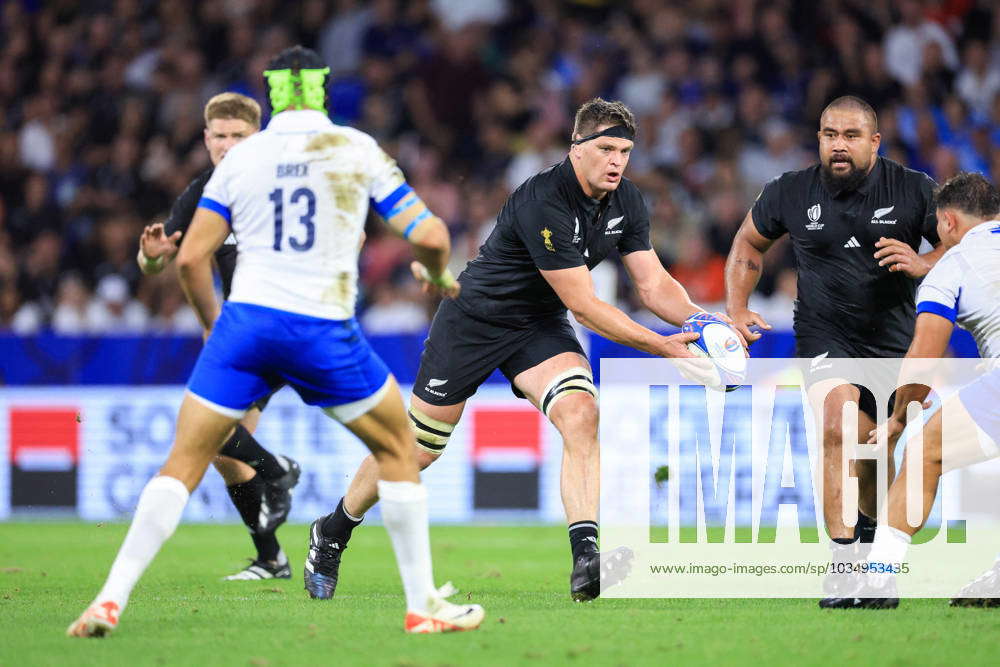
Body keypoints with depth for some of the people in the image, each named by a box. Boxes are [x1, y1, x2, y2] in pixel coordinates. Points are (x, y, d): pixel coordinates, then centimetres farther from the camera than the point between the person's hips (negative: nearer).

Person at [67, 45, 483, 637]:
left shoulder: (240, 158, 7)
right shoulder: (358, 149, 3)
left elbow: (190, 258, 5)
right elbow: (429, 235, 0)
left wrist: (213, 321, 21)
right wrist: (439, 274, 22)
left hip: (245, 322, 2)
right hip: (325, 331, -1)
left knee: (184, 463, 8)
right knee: (399, 449, 17)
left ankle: (111, 600, -2)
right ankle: (423, 606, 16)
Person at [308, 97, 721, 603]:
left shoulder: (625, 202, -7)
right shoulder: (542, 201, -30)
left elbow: (654, 285, -2)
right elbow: (582, 304, -29)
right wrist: (660, 345, -31)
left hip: (539, 326, 5)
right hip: (474, 318, -5)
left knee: (581, 415, -24)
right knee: (418, 449, 4)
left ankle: (586, 563, -32)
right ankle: (334, 531, 30)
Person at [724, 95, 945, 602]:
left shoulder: (913, 190, -7)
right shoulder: (790, 193, -4)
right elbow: (749, 242, 14)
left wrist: (923, 265, -20)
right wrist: (736, 310, 5)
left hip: (894, 340, 2)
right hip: (824, 336, -1)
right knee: (838, 429, -25)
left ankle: (871, 531, 41)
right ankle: (843, 565, -25)